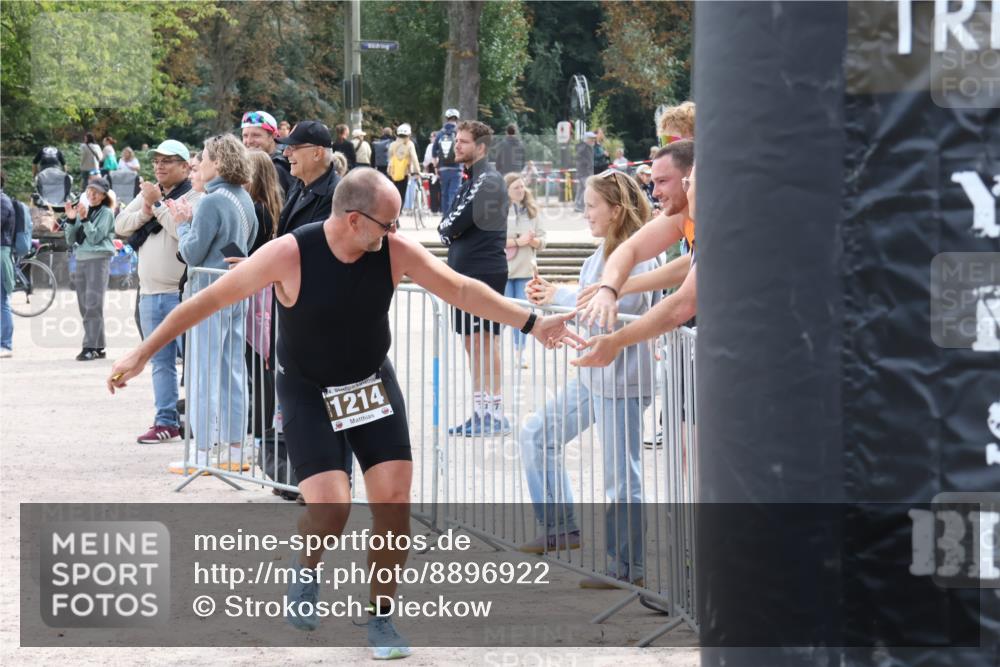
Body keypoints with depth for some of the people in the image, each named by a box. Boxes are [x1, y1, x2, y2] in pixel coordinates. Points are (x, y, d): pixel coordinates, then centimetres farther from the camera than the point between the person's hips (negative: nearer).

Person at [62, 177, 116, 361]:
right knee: (84, 306, 6)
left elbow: (95, 237, -11)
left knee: (93, 305, -12)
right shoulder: (82, 210, 14)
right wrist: (71, 220, -1)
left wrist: (85, 219, -19)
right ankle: (98, 347, 10)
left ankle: (91, 347, -16)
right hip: (81, 259, 7)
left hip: (98, 259, -7)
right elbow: (70, 240, 12)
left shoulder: (106, 213, -1)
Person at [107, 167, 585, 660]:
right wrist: (144, 352, -15)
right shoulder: (289, 255, -25)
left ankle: (380, 618, 14)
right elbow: (210, 299, -17)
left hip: (374, 383, 4)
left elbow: (462, 289, -3)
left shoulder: (396, 251, -15)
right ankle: (308, 567, 17)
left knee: (394, 502, -5)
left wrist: (531, 324, -6)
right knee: (330, 508, -19)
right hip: (308, 393, -4)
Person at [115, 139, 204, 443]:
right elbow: (120, 225, 10)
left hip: (182, 292, -7)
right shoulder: (148, 193, 16)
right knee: (161, 362, 10)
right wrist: (146, 211, -7)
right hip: (150, 292, 7)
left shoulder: (193, 196, -6)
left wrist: (158, 204, -14)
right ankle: (166, 422, 14)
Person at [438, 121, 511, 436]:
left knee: (484, 340, -9)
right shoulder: (470, 178, 18)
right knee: (472, 343, 12)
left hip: (484, 271, -10)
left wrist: (447, 228, 1)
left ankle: (495, 413, -8)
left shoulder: (487, 180, -13)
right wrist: (450, 231, -1)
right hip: (468, 270, 10)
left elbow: (458, 222, -18)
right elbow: (450, 225, 18)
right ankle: (481, 414, 17)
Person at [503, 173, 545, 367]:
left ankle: (520, 353, 15)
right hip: (503, 269, -4)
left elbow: (542, 240, 10)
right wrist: (517, 242, -18)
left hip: (525, 270, 4)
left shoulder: (530, 211, 9)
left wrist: (532, 240, -12)